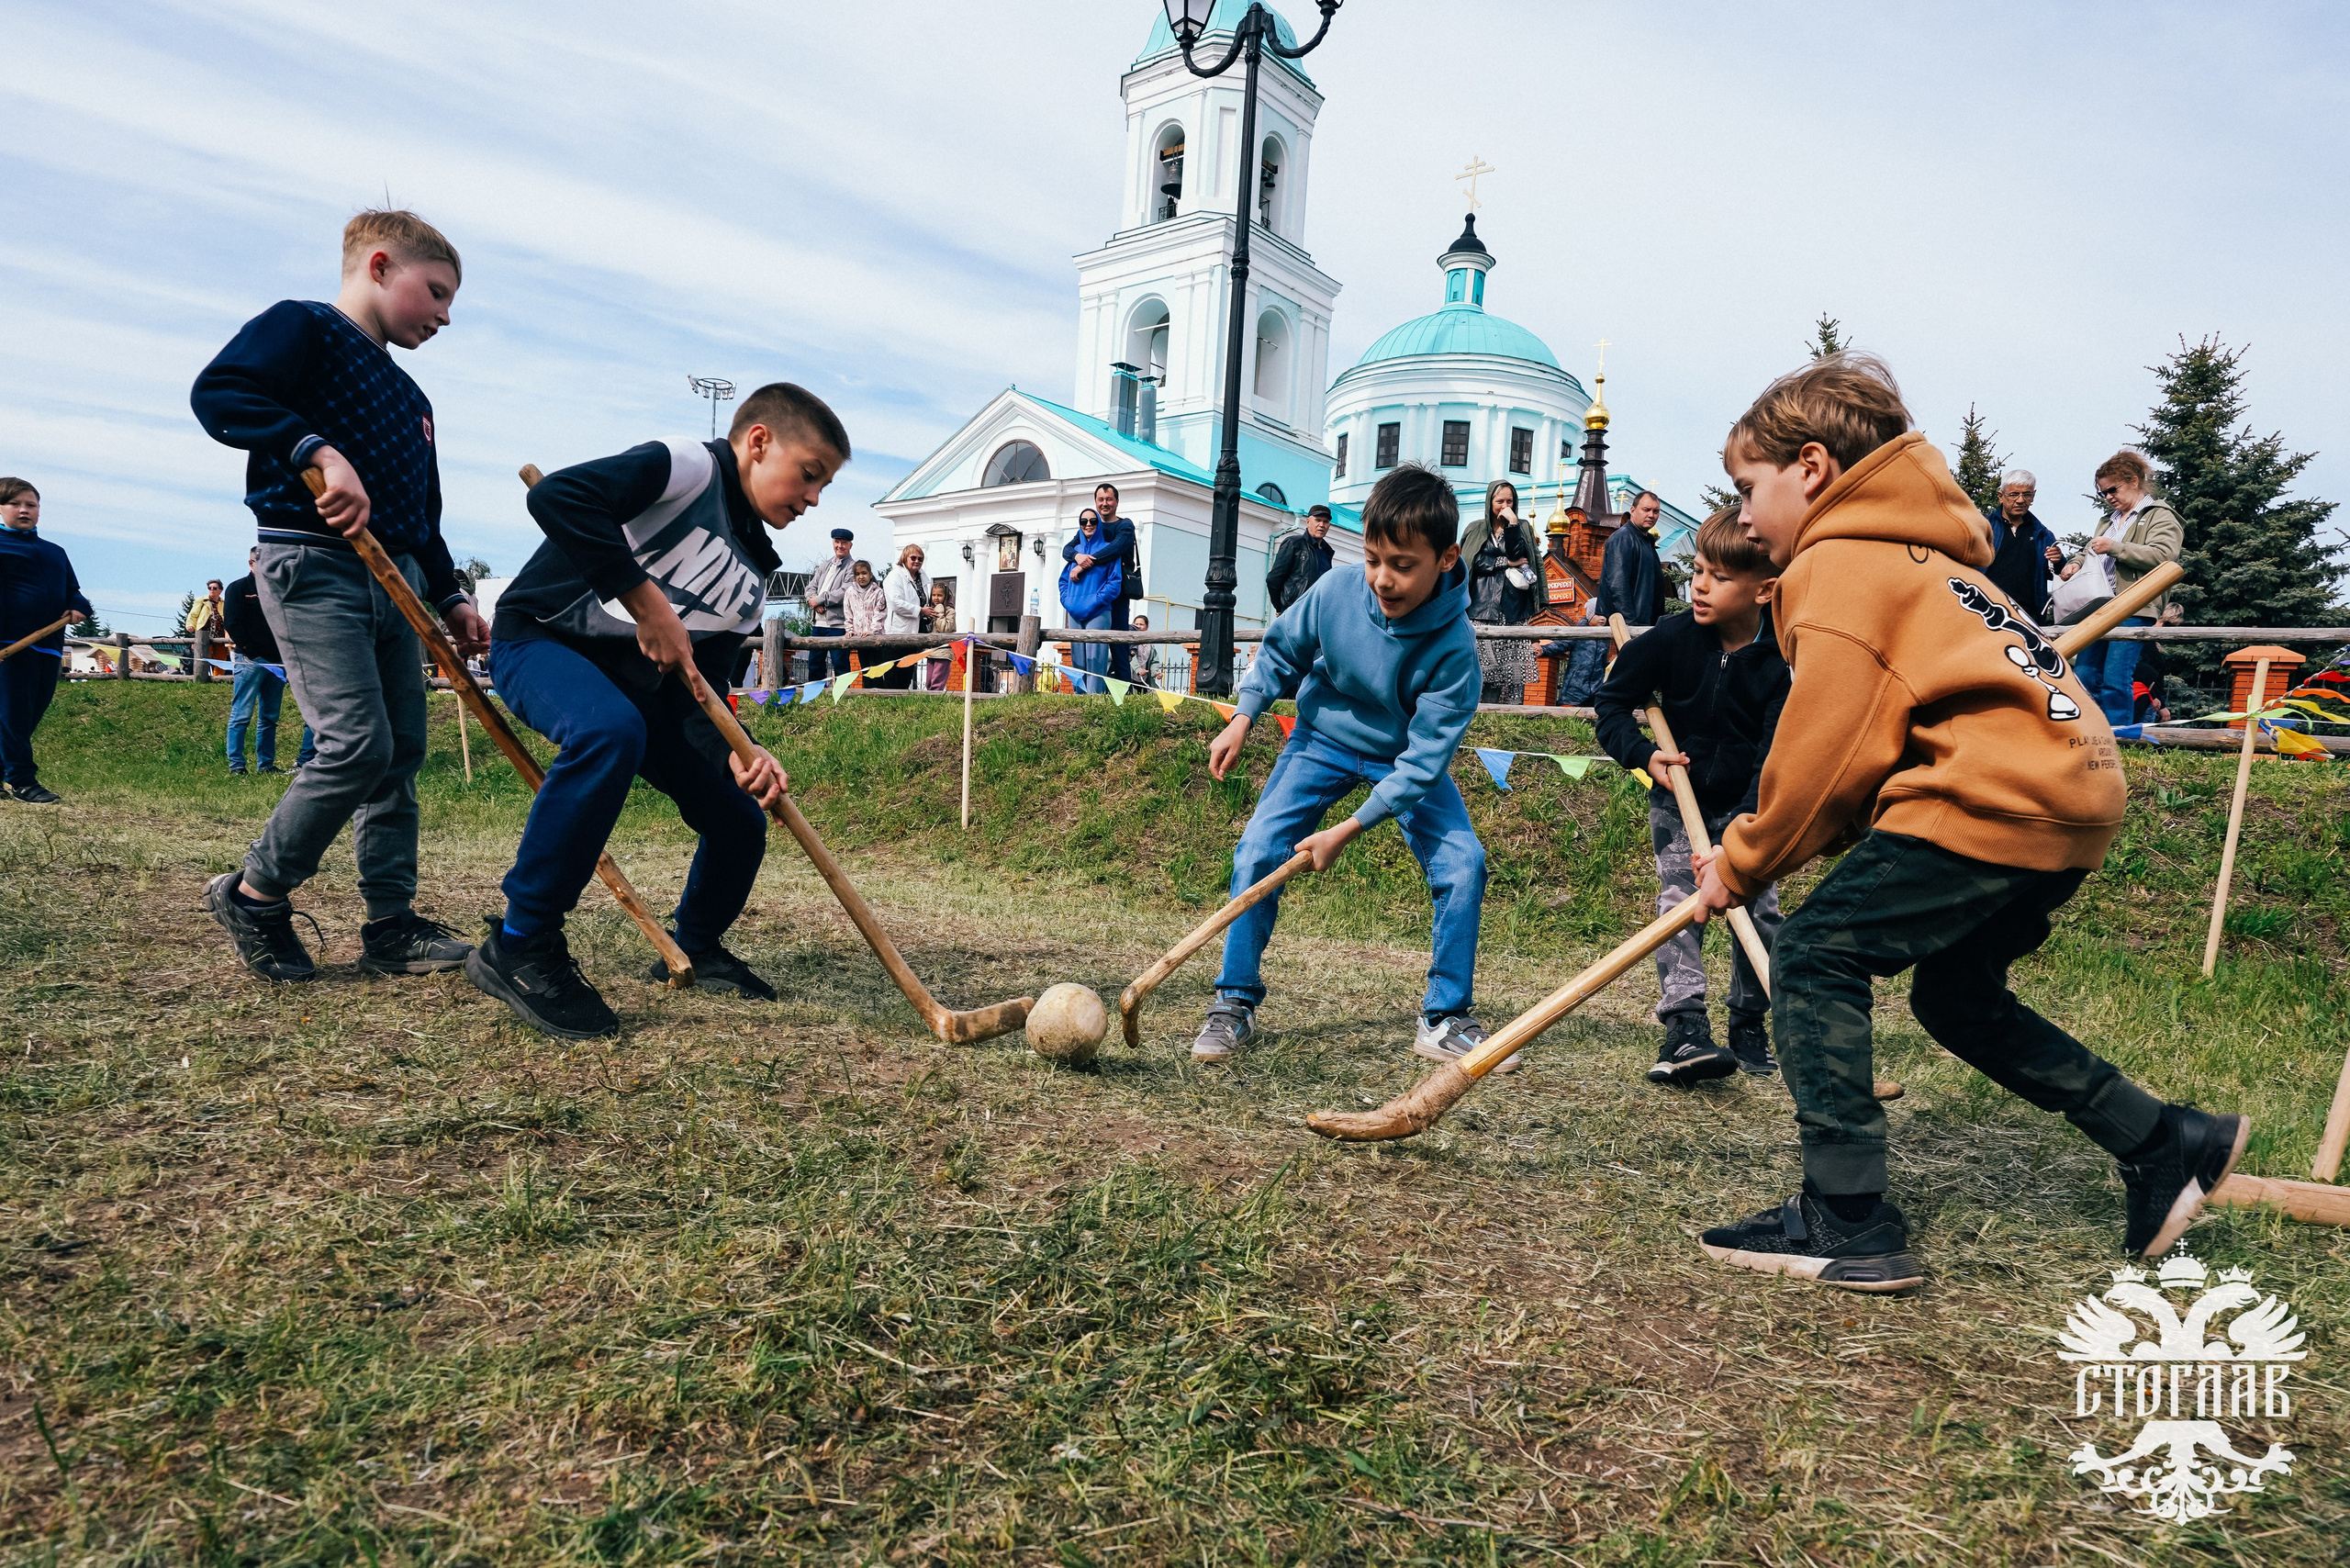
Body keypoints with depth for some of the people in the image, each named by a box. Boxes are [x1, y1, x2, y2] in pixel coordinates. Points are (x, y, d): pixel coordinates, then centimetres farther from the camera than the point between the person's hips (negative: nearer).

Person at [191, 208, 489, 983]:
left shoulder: (411, 398, 23)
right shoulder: (302, 326, 0)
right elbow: (218, 392, -19)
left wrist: (450, 597, 16)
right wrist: (319, 451, -28)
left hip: (394, 579, 9)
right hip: (314, 566, -8)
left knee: (402, 751, 4)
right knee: (358, 743, -16)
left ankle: (390, 925, 9)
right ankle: (254, 892, 5)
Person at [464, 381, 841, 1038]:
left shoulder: (752, 580, 6)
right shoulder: (690, 466, -16)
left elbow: (696, 690, 0)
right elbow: (557, 495, -32)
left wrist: (735, 755, -20)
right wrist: (648, 601, -30)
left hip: (636, 682, 8)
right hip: (541, 639, -8)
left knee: (740, 819, 0)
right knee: (609, 732, -40)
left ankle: (694, 947, 27)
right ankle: (519, 947, -26)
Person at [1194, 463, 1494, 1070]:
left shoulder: (1454, 646, -30)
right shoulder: (1335, 591, -25)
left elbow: (1422, 760, -27)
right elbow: (1280, 653, -1)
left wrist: (1348, 830, -29)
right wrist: (1242, 719, -8)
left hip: (1408, 757, -1)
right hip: (1324, 738, 1)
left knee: (1463, 863, -17)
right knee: (1257, 852, -14)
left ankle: (1445, 1019, 2)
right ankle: (1234, 1005, 2)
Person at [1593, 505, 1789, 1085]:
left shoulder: (1781, 662, -18)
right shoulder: (1673, 638, -15)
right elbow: (1612, 700, -2)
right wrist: (1643, 754, -18)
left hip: (1747, 804, 0)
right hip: (1678, 797, 0)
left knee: (1759, 907, -2)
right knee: (1679, 897, -13)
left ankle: (1749, 1025, 17)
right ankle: (1684, 1027, -17)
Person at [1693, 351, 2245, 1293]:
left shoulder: (1835, 566, -6)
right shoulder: (1913, 553, 25)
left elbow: (1823, 756, -12)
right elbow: (1880, 741, 20)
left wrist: (1742, 864, 2)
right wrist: (1765, 844, 12)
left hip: (1993, 794, -10)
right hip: (2075, 789, 11)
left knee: (1815, 959, -7)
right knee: (1954, 994, 22)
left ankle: (1846, 1224, -7)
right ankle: (2169, 1145, 29)